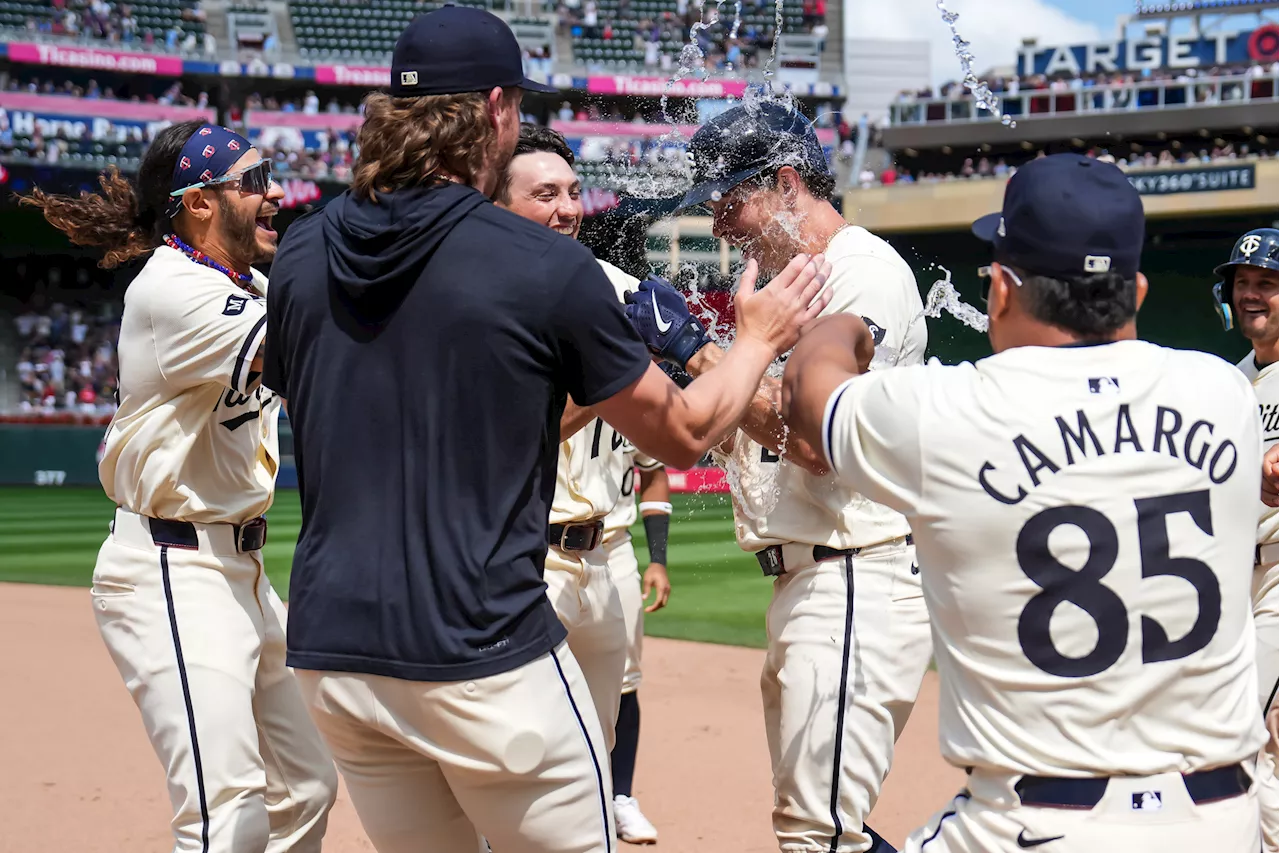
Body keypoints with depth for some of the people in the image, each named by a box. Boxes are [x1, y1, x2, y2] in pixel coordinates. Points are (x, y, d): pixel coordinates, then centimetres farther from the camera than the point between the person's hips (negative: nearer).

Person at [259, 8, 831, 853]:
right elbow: (682, 433, 0)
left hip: (329, 647, 6)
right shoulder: (547, 266, -10)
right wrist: (760, 339, 19)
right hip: (482, 652, -5)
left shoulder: (300, 254, 5)